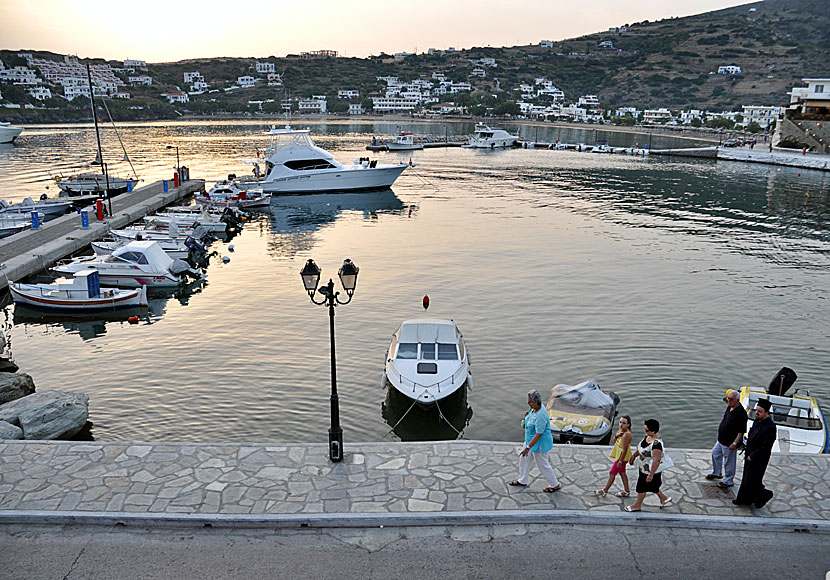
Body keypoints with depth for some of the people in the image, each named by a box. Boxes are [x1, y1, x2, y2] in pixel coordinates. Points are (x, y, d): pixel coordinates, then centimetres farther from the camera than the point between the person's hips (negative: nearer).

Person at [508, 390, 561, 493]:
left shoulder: (540, 416, -34)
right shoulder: (535, 408, -5)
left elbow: (539, 434, -31)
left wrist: (528, 447, -29)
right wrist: (527, 415, -4)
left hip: (539, 442, -10)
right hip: (530, 439, 10)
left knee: (543, 464, 8)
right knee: (524, 458, 20)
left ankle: (555, 485, 27)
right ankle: (522, 481, 38)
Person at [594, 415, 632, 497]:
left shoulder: (626, 435, -28)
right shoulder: (621, 430, -1)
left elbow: (625, 450, -26)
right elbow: (614, 441, 7)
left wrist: (620, 461, -22)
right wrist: (616, 436, -16)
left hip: (622, 456, -9)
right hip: (619, 454, 9)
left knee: (612, 473, 3)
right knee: (622, 472, 20)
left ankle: (605, 491, 16)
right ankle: (626, 491, 34)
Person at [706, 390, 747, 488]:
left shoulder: (741, 413, -27)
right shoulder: (729, 407, 1)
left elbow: (741, 431, -25)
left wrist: (735, 443, -27)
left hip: (729, 443, -9)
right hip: (721, 440, 10)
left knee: (729, 462, 7)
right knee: (715, 454, 24)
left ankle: (728, 481, 25)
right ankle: (717, 473, 44)